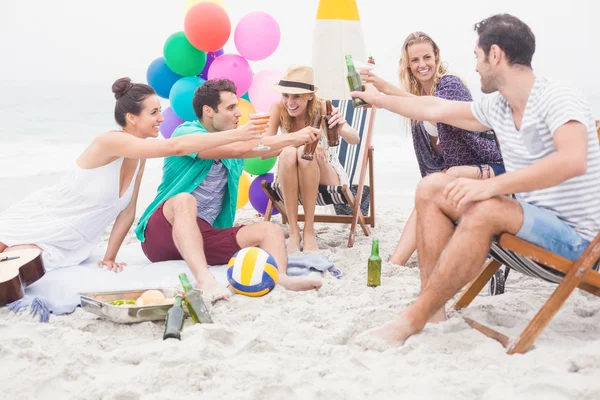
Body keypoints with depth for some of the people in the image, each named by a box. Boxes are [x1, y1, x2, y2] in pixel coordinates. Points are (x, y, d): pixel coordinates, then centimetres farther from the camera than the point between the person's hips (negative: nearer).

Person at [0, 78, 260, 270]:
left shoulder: (139, 157, -3)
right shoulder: (110, 141, -27)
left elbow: (128, 211, 3)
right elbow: (175, 147, -37)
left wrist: (110, 258, -4)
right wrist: (235, 135, -38)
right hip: (37, 222, -5)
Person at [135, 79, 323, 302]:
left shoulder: (232, 139, 15)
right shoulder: (186, 133, -9)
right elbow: (238, 149, -23)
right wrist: (293, 138, -19)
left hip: (205, 235, 7)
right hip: (162, 233, -6)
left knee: (270, 230, -10)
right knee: (184, 200, -37)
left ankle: (279, 277, -41)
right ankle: (204, 279, -54)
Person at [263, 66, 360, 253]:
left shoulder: (322, 108, -19)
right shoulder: (278, 108, -14)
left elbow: (355, 140, -34)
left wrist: (342, 129, -58)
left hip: (327, 178, -1)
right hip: (290, 181, 2)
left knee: (305, 153, -33)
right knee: (288, 152, -32)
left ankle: (309, 231, -24)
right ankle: (294, 232, -25)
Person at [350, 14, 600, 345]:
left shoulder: (555, 100, -18)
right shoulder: (497, 106, 6)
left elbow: (573, 160, -37)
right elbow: (436, 109, 20)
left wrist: (490, 186, -41)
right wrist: (379, 99, 31)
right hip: (529, 220, 9)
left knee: (485, 209, -35)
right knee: (432, 188, -1)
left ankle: (412, 320, -28)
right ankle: (433, 313, -10)